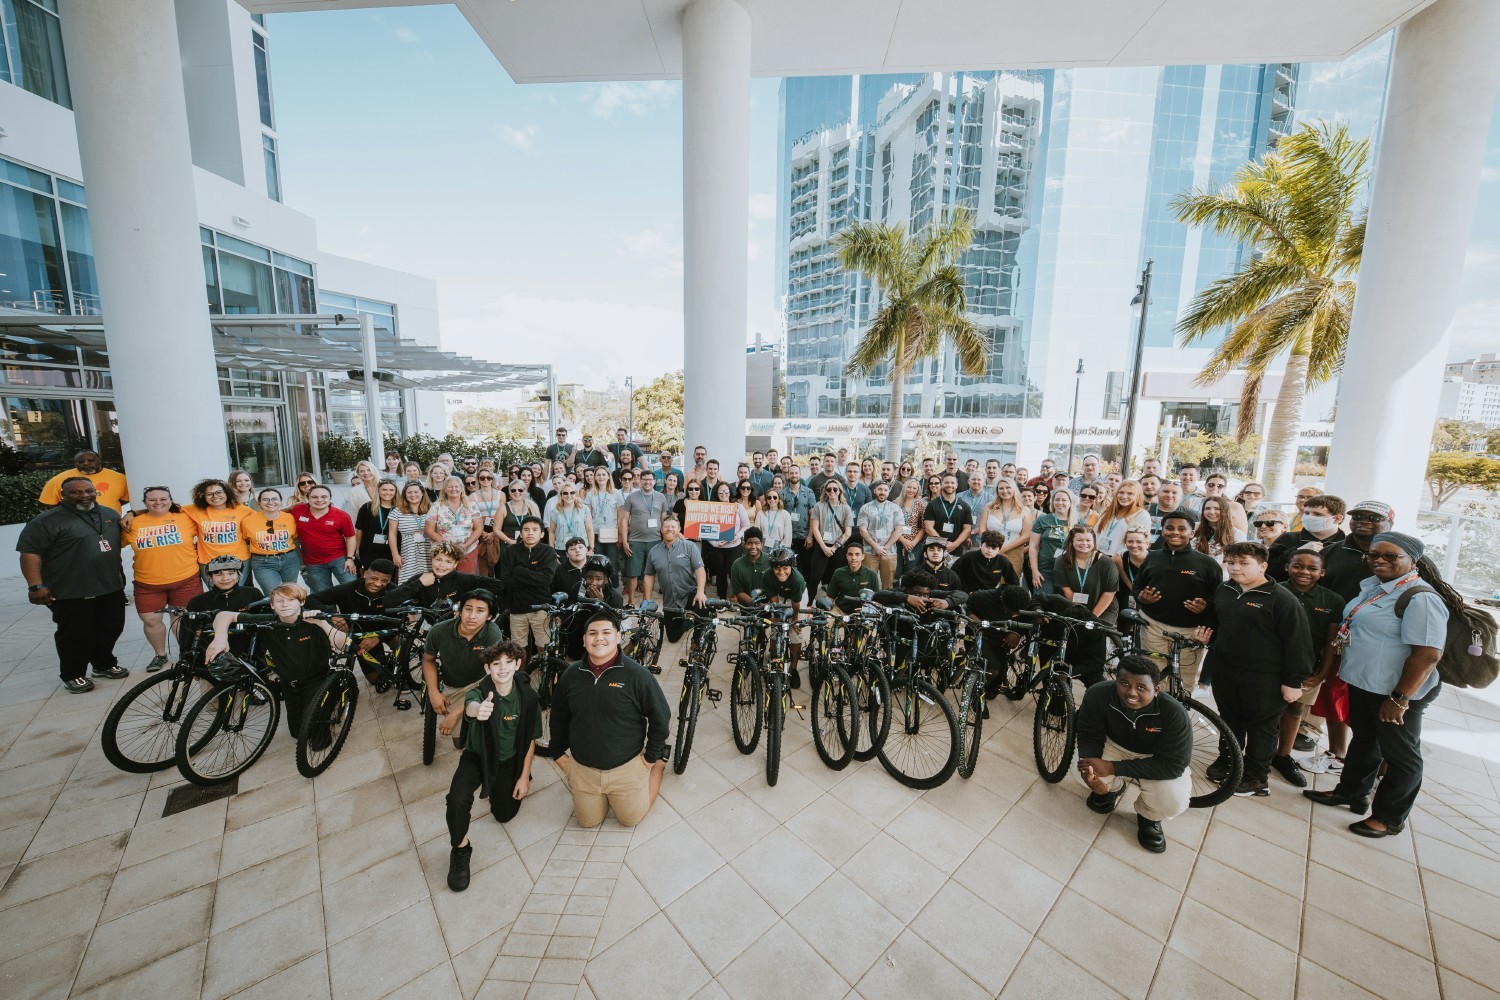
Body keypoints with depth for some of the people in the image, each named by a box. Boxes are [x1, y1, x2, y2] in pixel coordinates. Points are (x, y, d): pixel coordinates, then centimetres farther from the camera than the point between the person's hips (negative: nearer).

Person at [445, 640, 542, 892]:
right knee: (457, 799, -29)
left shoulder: (528, 696, -20)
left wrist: (524, 776, -6)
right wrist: (478, 710, -78)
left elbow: (530, 739, -8)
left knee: (504, 815, 6)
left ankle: (500, 786, 39)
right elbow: (470, 706, -54)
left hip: (508, 760, 2)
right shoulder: (480, 692, -27)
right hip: (477, 756, -2)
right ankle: (460, 850, 0)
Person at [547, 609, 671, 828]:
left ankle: (658, 767, 33)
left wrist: (652, 757, -5)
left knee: (631, 818, 13)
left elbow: (660, 717, -11)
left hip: (626, 767, -3)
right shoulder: (570, 675, -8)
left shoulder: (637, 674, -21)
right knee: (587, 822, 17)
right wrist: (558, 753, 12)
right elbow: (559, 717, 10)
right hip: (582, 768, 4)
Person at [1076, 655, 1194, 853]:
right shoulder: (1097, 695, -29)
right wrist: (1088, 767, -38)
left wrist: (1112, 767, -36)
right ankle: (1113, 788, 14)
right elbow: (1089, 737, -16)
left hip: (1156, 760, -1)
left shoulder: (1174, 713, -33)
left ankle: (1148, 817, 11)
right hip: (1115, 746, 1)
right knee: (1083, 768, -27)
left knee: (1173, 802, -30)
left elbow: (1173, 765, -29)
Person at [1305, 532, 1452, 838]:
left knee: (1401, 755, 11)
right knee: (1364, 740, 23)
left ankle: (1390, 818, 26)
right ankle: (1351, 792, 39)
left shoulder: (1420, 598, -19)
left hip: (1396, 692, -8)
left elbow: (1428, 654, -22)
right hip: (1362, 683, 8)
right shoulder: (1373, 585, 4)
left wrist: (1399, 699, -22)